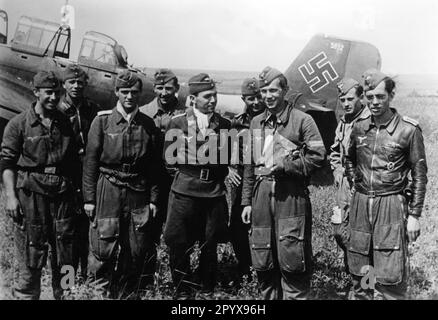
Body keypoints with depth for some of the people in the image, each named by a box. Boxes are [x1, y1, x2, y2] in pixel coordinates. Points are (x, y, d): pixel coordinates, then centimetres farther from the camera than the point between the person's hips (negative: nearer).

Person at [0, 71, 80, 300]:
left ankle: (64, 295, 26)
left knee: (65, 253, 10)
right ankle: (26, 295, 20)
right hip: (31, 195, -3)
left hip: (63, 195, 4)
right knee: (30, 257, 4)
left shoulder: (66, 123, 11)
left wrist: (76, 190, 12)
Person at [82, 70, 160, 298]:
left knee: (138, 251, 7)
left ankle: (130, 293, 26)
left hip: (139, 194, 3)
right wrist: (89, 198, -4)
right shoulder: (102, 120, 0)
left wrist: (153, 198, 5)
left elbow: (153, 166, 9)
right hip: (107, 192, -2)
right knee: (103, 248, -1)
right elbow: (90, 161, -1)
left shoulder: (148, 124, 7)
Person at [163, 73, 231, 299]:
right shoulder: (177, 123, 3)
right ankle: (183, 288, 24)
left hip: (214, 193, 2)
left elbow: (228, 158, 15)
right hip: (185, 191, -1)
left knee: (210, 245, 9)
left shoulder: (224, 124, 10)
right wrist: (200, 157, -4)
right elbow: (170, 157, 0)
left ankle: (207, 289, 30)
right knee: (178, 243, 2)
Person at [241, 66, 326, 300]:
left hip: (291, 195, -5)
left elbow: (317, 156, -7)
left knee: (292, 260, -3)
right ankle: (269, 297, 29)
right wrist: (247, 201, 13)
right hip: (261, 195, 5)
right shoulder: (256, 123, 14)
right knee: (262, 262, 11)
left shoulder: (302, 120, -2)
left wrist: (284, 166, -14)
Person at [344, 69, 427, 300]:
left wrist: (415, 215, -6)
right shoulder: (359, 128, 5)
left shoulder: (409, 130, -7)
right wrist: (355, 182, 9)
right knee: (359, 273, 15)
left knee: (389, 277, 0)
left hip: (391, 205, -4)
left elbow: (419, 175, -4)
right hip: (360, 205, 5)